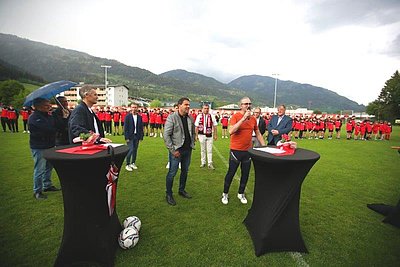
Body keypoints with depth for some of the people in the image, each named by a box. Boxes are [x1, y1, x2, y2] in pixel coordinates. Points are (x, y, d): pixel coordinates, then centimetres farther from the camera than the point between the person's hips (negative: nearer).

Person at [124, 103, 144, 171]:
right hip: (130, 136, -4)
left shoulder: (139, 117, 6)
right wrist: (126, 137, -10)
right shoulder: (128, 116, -4)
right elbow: (125, 127, -5)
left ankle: (133, 163, 24)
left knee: (135, 150, 10)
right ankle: (127, 165, 6)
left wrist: (141, 136, 3)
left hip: (137, 136, 4)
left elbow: (141, 127, 8)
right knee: (130, 150, -7)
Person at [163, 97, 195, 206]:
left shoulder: (190, 118, 6)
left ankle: (182, 190, 37)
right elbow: (166, 135, -14)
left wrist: (192, 144, 8)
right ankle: (169, 195, 20)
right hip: (176, 150, -6)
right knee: (172, 173, 3)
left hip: (188, 150, 6)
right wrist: (172, 150, -16)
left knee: (185, 171, 18)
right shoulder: (172, 117, -12)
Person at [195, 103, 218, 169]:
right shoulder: (199, 116, -1)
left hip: (209, 135, 0)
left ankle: (210, 164, 10)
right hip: (201, 135, 0)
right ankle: (203, 163, 24)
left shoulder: (212, 116, -1)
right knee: (202, 150, 12)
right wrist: (196, 135, 2)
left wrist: (215, 135, 4)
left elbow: (214, 126, 5)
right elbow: (196, 126, 3)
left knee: (209, 150, 2)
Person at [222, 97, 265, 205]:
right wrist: (243, 118, -26)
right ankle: (225, 194, 26)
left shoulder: (253, 119, 5)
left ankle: (241, 194, 34)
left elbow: (258, 134, 15)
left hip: (248, 151, 5)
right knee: (231, 173, 7)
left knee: (245, 174, 14)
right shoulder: (235, 116, -11)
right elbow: (231, 131, -26)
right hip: (236, 150, -5)